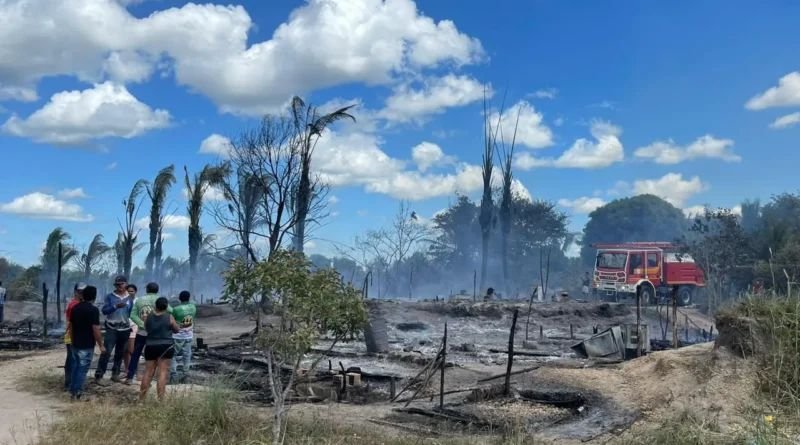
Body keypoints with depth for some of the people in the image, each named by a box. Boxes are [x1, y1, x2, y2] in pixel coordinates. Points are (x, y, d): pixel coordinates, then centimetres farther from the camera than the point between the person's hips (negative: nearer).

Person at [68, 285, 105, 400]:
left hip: (75, 343, 7)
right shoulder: (93, 310, -18)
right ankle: (77, 393, 6)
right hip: (87, 345, -7)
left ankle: (72, 390, 26)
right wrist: (101, 345, -11)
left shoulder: (75, 308, 4)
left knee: (76, 366, 20)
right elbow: (96, 330, -19)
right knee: (83, 369, 2)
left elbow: (71, 325, 12)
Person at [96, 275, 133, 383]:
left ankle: (115, 374, 20)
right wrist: (115, 306, -25)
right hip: (112, 328, -3)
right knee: (106, 352, -10)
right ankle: (99, 375, -7)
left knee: (120, 353, 10)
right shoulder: (110, 297, -1)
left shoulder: (130, 298, 5)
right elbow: (104, 311, -11)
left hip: (125, 329, 3)